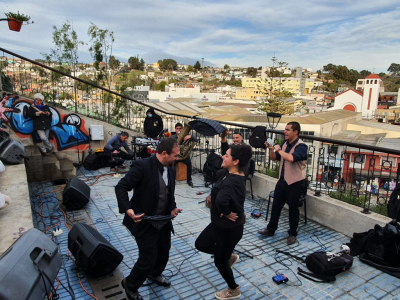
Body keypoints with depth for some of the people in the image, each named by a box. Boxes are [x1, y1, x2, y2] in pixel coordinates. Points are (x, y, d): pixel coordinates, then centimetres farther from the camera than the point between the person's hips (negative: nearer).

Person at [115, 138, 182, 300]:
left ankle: (154, 274, 53)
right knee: (148, 259, 1)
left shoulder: (171, 169, 0)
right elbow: (121, 187, -20)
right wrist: (127, 209, -32)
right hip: (144, 222, -7)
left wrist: (173, 208, -2)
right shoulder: (142, 166, -23)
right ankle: (130, 285, 32)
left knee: (164, 254, 21)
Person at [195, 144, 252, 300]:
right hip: (220, 223, 9)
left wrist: (226, 213, -33)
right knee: (201, 244, 24)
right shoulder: (236, 175, -5)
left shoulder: (232, 181, -34)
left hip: (229, 228, -9)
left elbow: (221, 200, -53)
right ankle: (229, 257, 42)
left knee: (220, 261, 14)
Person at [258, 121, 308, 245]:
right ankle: (270, 229, 30)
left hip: (295, 182, -7)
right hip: (282, 180, 7)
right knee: (276, 205, 15)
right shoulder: (285, 143, 3)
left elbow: (291, 158, -38)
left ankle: (292, 234, 27)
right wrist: (271, 149, -7)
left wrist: (278, 149, -24)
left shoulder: (301, 146, -18)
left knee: (293, 208, 9)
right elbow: (274, 158, 11)